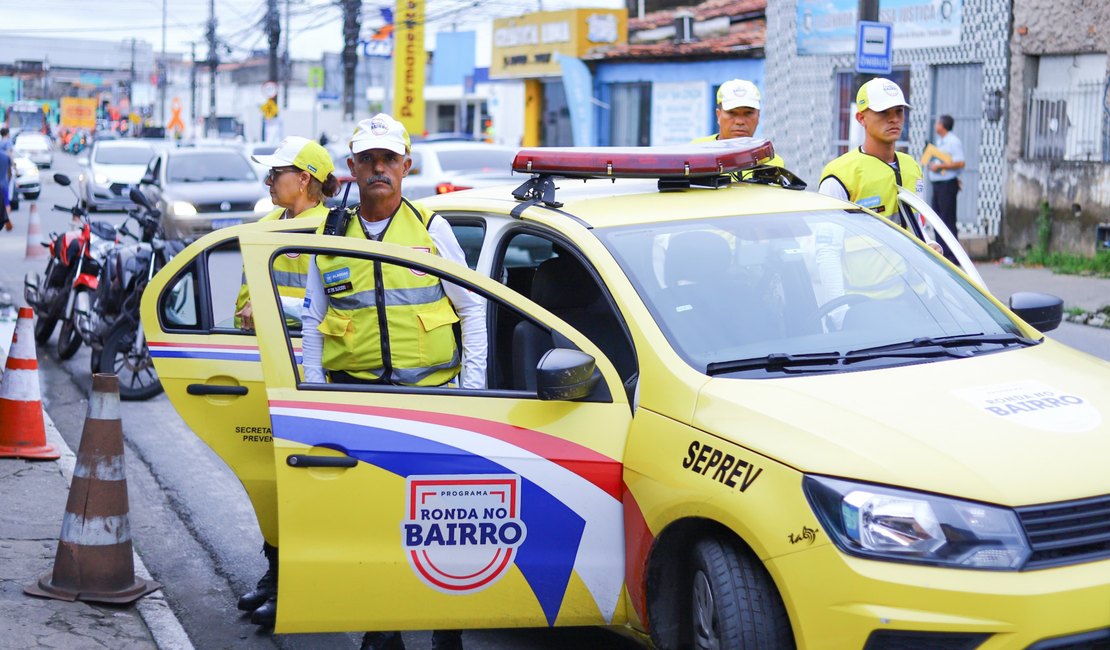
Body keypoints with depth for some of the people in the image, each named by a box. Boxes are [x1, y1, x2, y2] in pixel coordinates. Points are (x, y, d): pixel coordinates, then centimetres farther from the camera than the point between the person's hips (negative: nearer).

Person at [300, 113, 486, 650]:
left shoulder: (431, 228, 7)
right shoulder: (329, 236, 12)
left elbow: (472, 308, 9)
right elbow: (312, 322, 16)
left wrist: (473, 386, 3)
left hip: (431, 390, -1)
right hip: (355, 393, 2)